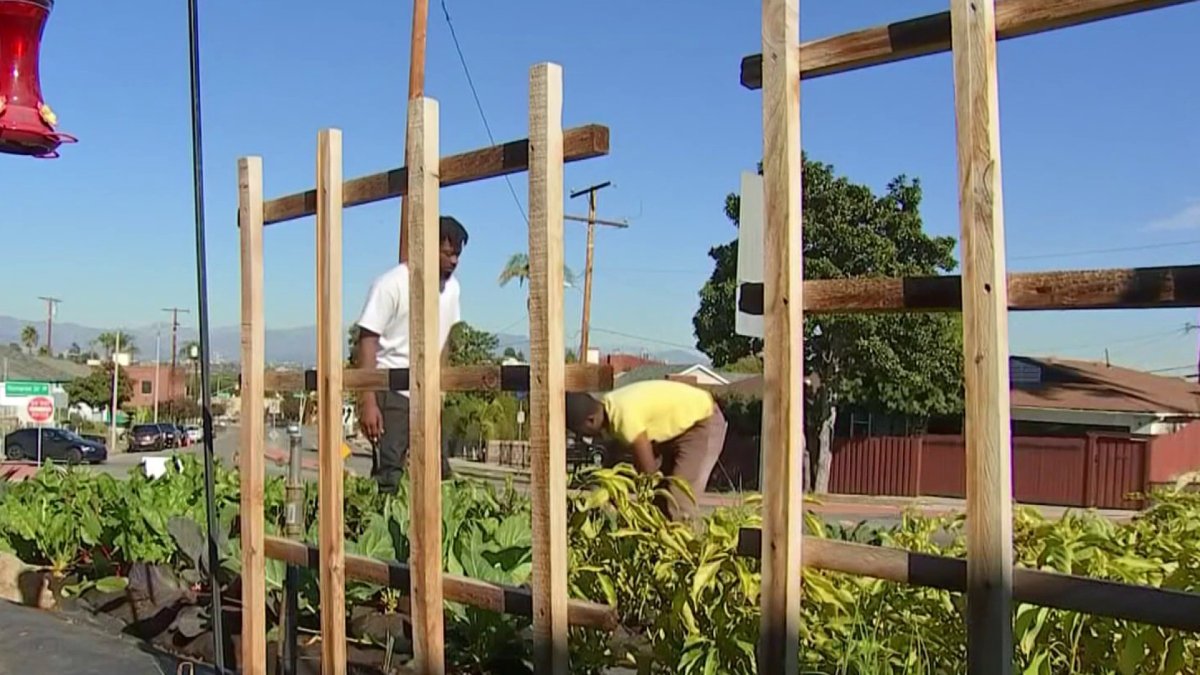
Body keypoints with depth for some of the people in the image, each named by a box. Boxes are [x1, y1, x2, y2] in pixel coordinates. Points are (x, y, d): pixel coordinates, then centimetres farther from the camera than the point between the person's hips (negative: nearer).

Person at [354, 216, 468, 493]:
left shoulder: (451, 287, 8)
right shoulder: (391, 284, -12)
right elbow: (367, 341, -13)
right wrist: (367, 401, -19)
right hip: (391, 394, -7)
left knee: (441, 474, 7)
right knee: (388, 476, -9)